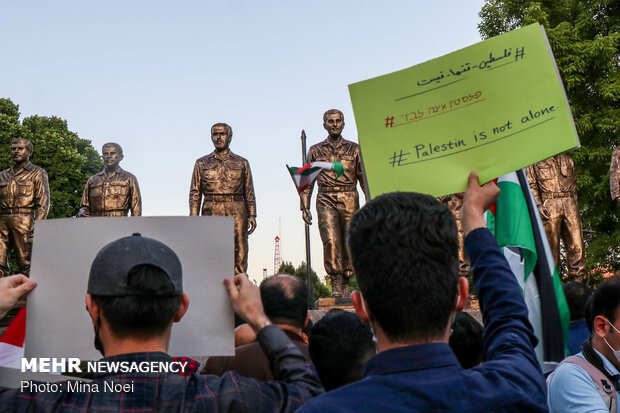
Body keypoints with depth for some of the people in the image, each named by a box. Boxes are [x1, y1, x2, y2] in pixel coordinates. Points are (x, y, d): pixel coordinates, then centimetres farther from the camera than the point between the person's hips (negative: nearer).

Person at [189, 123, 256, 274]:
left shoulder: (242, 163, 16)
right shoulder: (202, 163, 16)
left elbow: (249, 192, 12)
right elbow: (195, 193, 11)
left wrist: (252, 215, 1)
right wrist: (194, 218, 0)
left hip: (237, 212, 0)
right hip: (212, 212, 0)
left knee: (239, 252, -6)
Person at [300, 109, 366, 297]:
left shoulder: (354, 149, 14)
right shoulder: (315, 151, 13)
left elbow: (364, 178, 13)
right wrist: (305, 207, 5)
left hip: (349, 201, 1)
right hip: (326, 200, -1)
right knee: (331, 240, -17)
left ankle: (345, 285, 11)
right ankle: (336, 285, -18)